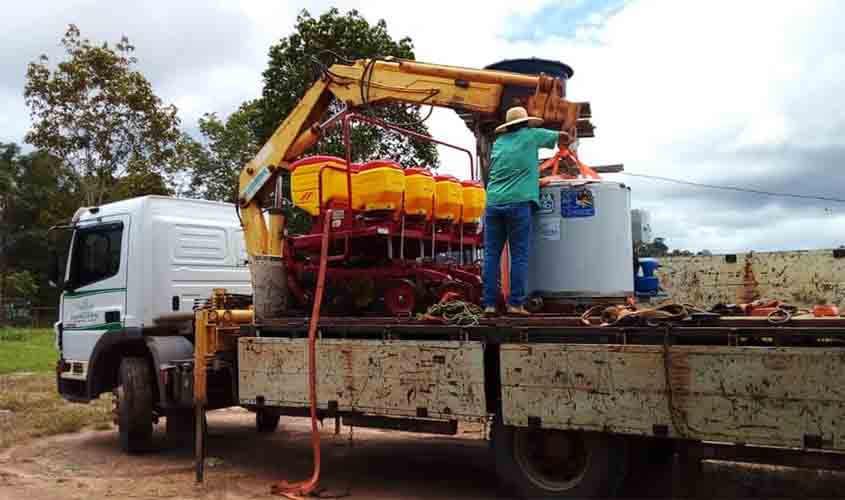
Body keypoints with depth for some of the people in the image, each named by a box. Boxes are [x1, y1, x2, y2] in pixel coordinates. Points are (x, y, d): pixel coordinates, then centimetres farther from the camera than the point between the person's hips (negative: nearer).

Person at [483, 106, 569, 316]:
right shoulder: (531, 135, 9)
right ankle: (515, 304, -4)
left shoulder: (499, 141, 19)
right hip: (518, 202, -4)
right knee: (519, 255, -1)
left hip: (493, 202, 4)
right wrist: (564, 141, 44)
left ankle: (489, 304, 1)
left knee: (492, 254, 4)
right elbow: (564, 137, 20)